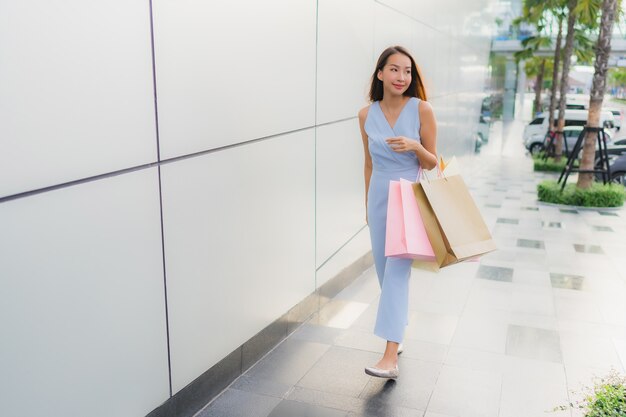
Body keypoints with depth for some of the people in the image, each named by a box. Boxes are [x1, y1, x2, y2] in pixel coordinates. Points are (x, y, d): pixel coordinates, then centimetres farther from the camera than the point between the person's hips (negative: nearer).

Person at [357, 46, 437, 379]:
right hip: (378, 197, 4)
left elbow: (432, 163, -2)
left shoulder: (421, 109, -8)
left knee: (397, 270, -11)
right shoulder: (366, 115, 1)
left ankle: (390, 356, -11)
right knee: (383, 268, 11)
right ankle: (397, 330, 33)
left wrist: (415, 147, -23)